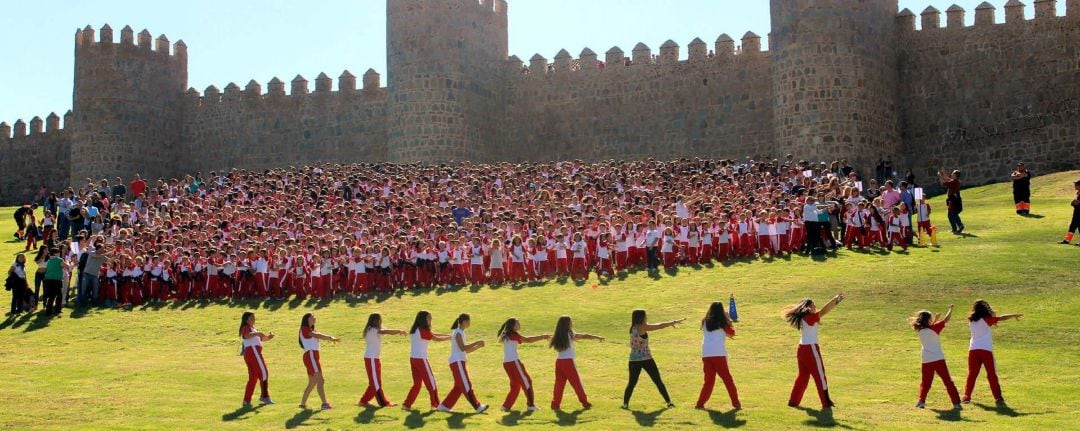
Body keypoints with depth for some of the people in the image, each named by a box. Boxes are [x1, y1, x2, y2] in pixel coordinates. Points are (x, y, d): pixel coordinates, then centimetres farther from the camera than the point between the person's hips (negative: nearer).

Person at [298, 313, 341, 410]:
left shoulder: (311, 330, 23)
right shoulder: (304, 329, -5)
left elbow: (319, 335, 7)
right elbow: (317, 335, -20)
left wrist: (331, 338, -11)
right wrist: (330, 337, -23)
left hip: (313, 357, 10)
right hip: (310, 355, -10)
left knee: (312, 383, 16)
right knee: (320, 380, -17)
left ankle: (303, 403, 23)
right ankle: (325, 404, -23)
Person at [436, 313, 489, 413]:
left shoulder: (461, 332, 18)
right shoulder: (458, 332, -11)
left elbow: (466, 350, 21)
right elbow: (463, 348, -23)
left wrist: (478, 346, 10)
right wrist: (477, 343, -20)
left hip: (459, 362, 10)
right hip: (457, 362, -10)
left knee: (459, 386, 12)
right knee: (466, 385, -8)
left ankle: (444, 406, 15)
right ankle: (478, 407, -8)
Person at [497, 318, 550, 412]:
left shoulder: (506, 335, 18)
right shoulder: (513, 334, -9)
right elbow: (528, 340, -14)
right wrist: (543, 337, -9)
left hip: (506, 363, 9)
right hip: (513, 362, -9)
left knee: (515, 385, 16)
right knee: (526, 381, 0)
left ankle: (506, 405, 13)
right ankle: (531, 405, 1)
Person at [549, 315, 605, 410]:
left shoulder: (557, 337, 6)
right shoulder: (570, 335, -7)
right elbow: (584, 336, -1)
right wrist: (597, 337, 9)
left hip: (559, 362, 5)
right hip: (568, 362, -5)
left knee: (559, 384, 9)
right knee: (577, 383, 5)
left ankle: (555, 404, 4)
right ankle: (585, 403, 11)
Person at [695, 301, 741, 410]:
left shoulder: (705, 322, 13)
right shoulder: (722, 322, 2)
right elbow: (731, 333, 13)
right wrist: (729, 320, 22)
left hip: (706, 354, 4)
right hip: (719, 354, -4)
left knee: (709, 380, 12)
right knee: (727, 379, 6)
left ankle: (700, 403, 6)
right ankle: (736, 403, 5)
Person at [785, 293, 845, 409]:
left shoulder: (803, 318, 9)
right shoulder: (810, 318, -16)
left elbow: (822, 312, 15)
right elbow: (824, 311, -24)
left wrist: (835, 302, 11)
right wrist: (835, 298, -22)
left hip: (802, 348, 9)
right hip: (811, 349, -9)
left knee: (803, 375, 18)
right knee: (819, 375, 0)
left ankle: (793, 401, 20)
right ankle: (826, 403, 3)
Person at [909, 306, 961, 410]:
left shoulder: (920, 331, 6)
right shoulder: (933, 328, -7)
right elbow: (946, 320, -5)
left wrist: (936, 319, 18)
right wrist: (951, 309, 7)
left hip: (926, 361, 4)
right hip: (938, 359, -4)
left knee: (925, 382, 17)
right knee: (947, 381, 1)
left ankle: (921, 401, 4)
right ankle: (956, 403, -1)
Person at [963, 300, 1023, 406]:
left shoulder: (971, 321, 10)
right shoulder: (986, 319, -2)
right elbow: (1001, 318, 0)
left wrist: (991, 323, 18)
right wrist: (1014, 315, 12)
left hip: (973, 349, 4)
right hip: (986, 350, -4)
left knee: (972, 374, 10)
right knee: (991, 375, 2)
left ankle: (966, 396, 7)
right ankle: (998, 397, -3)